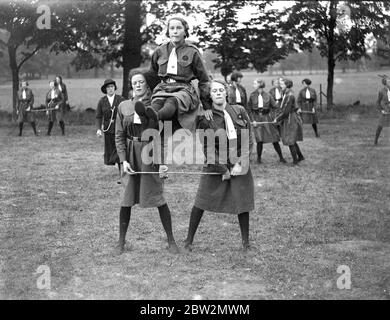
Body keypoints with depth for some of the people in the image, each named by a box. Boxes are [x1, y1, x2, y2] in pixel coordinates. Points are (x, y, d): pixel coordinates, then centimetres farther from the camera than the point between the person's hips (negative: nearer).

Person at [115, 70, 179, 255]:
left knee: (158, 198, 0)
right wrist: (123, 160, -7)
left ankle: (171, 240, 12)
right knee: (127, 200, 4)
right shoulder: (123, 106, 5)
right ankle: (121, 241, 17)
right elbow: (119, 136, 5)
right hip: (131, 155, 2)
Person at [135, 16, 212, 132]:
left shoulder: (192, 52, 7)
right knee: (157, 102, -34)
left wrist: (207, 106, 10)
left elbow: (204, 80, 12)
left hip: (184, 89, -2)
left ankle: (155, 116, -70)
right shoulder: (160, 51, 14)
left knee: (173, 101, -38)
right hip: (163, 88, 2)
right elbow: (151, 75, 30)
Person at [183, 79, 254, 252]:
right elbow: (207, 148, -9)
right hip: (215, 163, -2)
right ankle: (189, 240, 15)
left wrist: (240, 163, -7)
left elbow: (248, 140, 2)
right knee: (201, 201, 1)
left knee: (242, 202, 4)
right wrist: (223, 170, -11)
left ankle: (246, 242, 18)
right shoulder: (205, 118, -9)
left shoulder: (239, 111, 0)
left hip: (239, 163, 2)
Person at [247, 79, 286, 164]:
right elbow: (249, 109, 3)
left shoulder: (268, 96, 0)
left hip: (267, 117, 0)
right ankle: (259, 158, 10)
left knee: (274, 139, 1)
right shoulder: (252, 95, 1)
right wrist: (252, 120, -4)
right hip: (257, 119, 0)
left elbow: (275, 107, 5)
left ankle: (281, 157, 13)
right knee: (259, 140, -9)